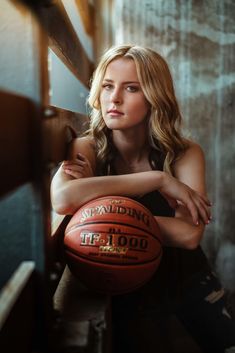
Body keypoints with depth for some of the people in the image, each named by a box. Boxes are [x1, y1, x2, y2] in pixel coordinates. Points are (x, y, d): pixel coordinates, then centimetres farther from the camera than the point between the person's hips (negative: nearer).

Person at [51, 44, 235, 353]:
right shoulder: (86, 149, -18)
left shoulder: (185, 154, -17)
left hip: (190, 280, 2)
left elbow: (189, 235, -29)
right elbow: (62, 200, -40)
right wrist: (158, 179, -35)